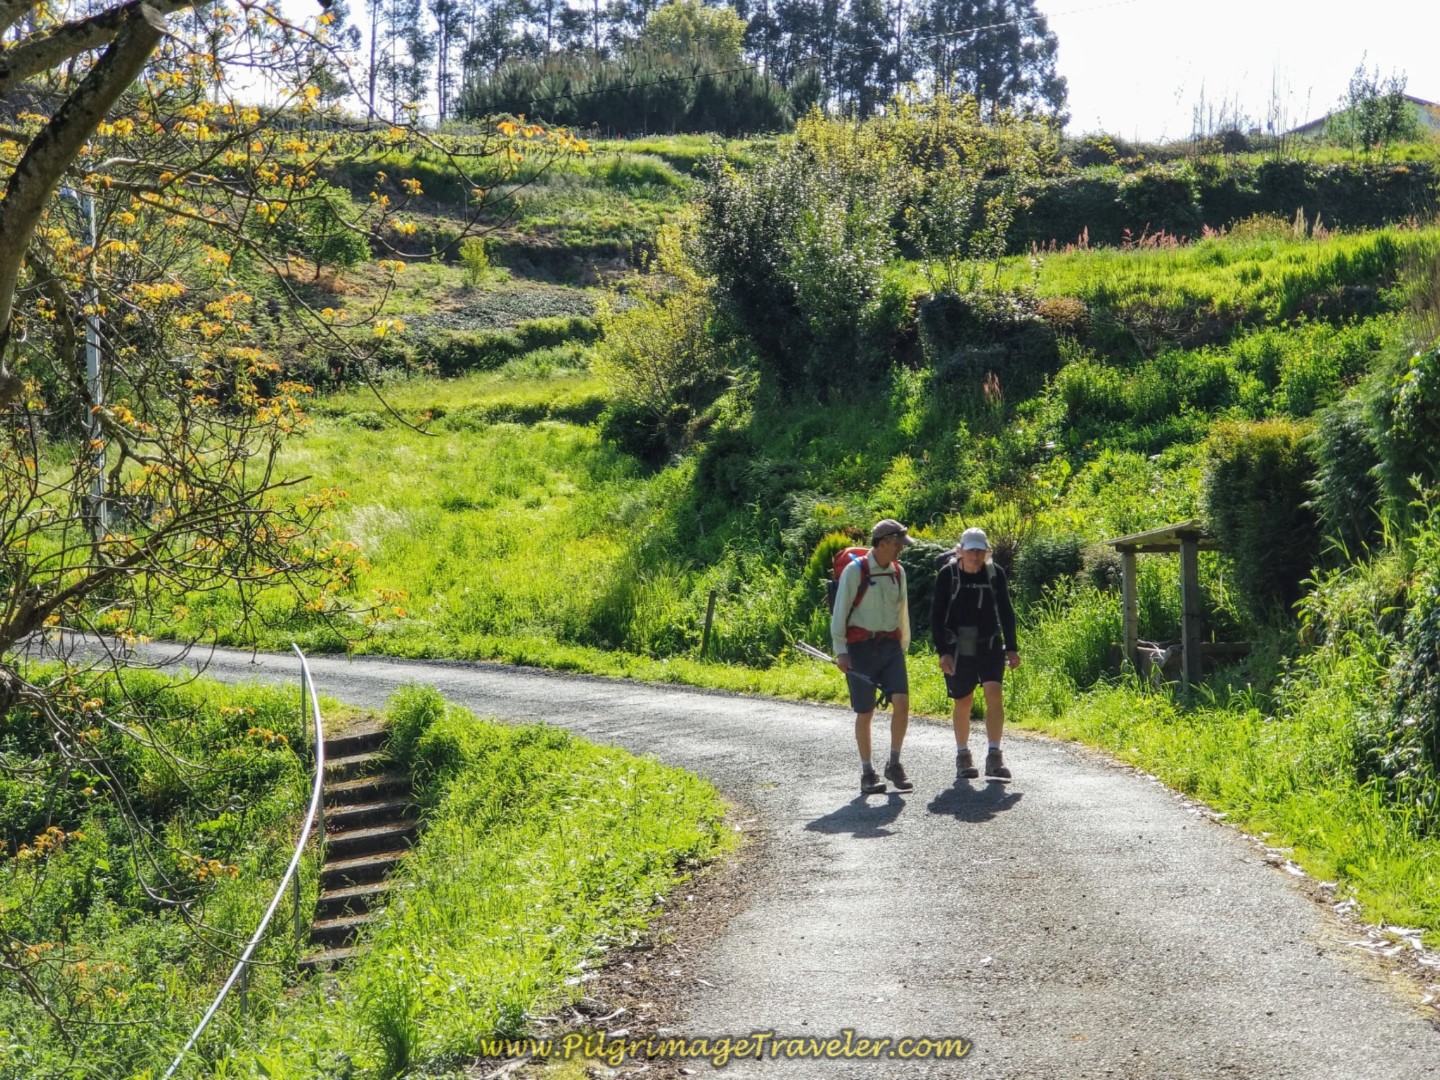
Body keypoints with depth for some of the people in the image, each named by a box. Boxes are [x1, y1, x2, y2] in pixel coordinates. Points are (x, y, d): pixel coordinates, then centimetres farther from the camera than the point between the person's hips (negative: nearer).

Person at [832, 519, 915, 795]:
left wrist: (903, 646, 22)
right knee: (865, 713, 1)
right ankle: (867, 772, 13)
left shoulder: (898, 572, 11)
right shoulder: (855, 570, -6)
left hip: (890, 646, 4)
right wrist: (840, 650, -11)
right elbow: (840, 612, -6)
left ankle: (894, 764, 5)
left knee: (901, 702, -11)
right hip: (861, 647, -4)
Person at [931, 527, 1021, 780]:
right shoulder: (947, 575, -7)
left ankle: (994, 757, -14)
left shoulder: (995, 574, -1)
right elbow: (936, 615, -3)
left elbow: (1006, 612, 7)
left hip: (990, 646, 1)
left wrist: (1011, 648, 4)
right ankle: (963, 757, 23)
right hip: (958, 648, -1)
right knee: (963, 701, 6)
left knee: (994, 694, -15)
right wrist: (942, 652, -9)